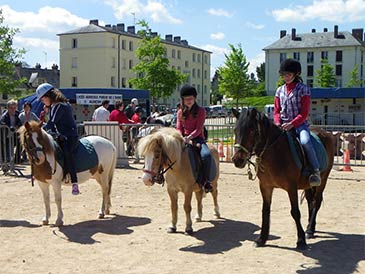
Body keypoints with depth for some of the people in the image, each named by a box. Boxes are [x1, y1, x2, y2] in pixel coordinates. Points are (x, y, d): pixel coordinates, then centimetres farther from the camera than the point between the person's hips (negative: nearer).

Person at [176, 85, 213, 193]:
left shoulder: (201, 111, 2)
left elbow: (198, 129, -7)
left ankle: (205, 181, -21)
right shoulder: (180, 112, 13)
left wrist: (189, 137, -23)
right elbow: (179, 128, 10)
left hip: (197, 138, -3)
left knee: (206, 154, -33)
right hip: (184, 139, 3)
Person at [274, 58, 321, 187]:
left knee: (305, 142, -32)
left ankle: (316, 171, -22)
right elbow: (276, 111, 12)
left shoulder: (304, 89, -1)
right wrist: (278, 123, -8)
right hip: (283, 125, 5)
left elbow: (304, 113, -6)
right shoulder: (280, 90, 13)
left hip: (299, 123, -4)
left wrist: (292, 124, -19)